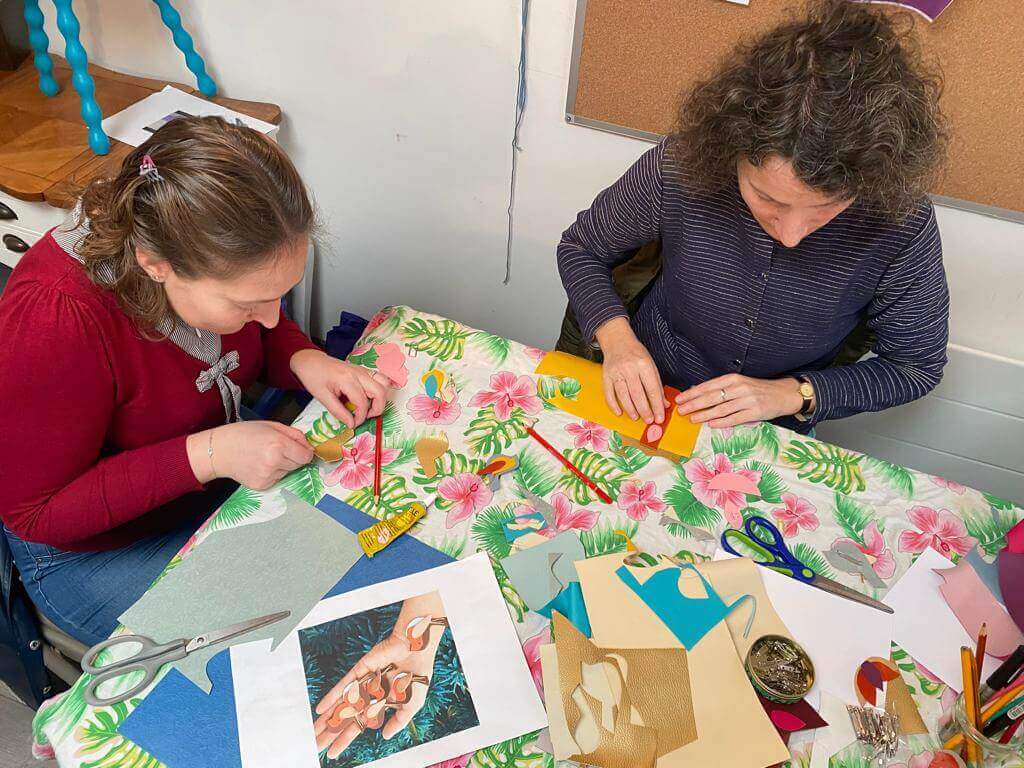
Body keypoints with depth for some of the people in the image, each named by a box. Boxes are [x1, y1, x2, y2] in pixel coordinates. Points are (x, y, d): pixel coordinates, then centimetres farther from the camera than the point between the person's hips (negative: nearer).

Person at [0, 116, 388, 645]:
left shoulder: (217, 255, -17)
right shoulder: (51, 324, -35)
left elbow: (264, 338, 4)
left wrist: (306, 362, -20)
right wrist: (206, 454, -36)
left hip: (226, 479, 6)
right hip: (96, 551, -5)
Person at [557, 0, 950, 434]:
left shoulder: (901, 224, -20)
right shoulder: (678, 169, -21)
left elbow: (918, 365, -4)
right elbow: (581, 248, -3)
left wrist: (793, 394, -16)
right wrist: (616, 337, -19)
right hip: (647, 404, 1)